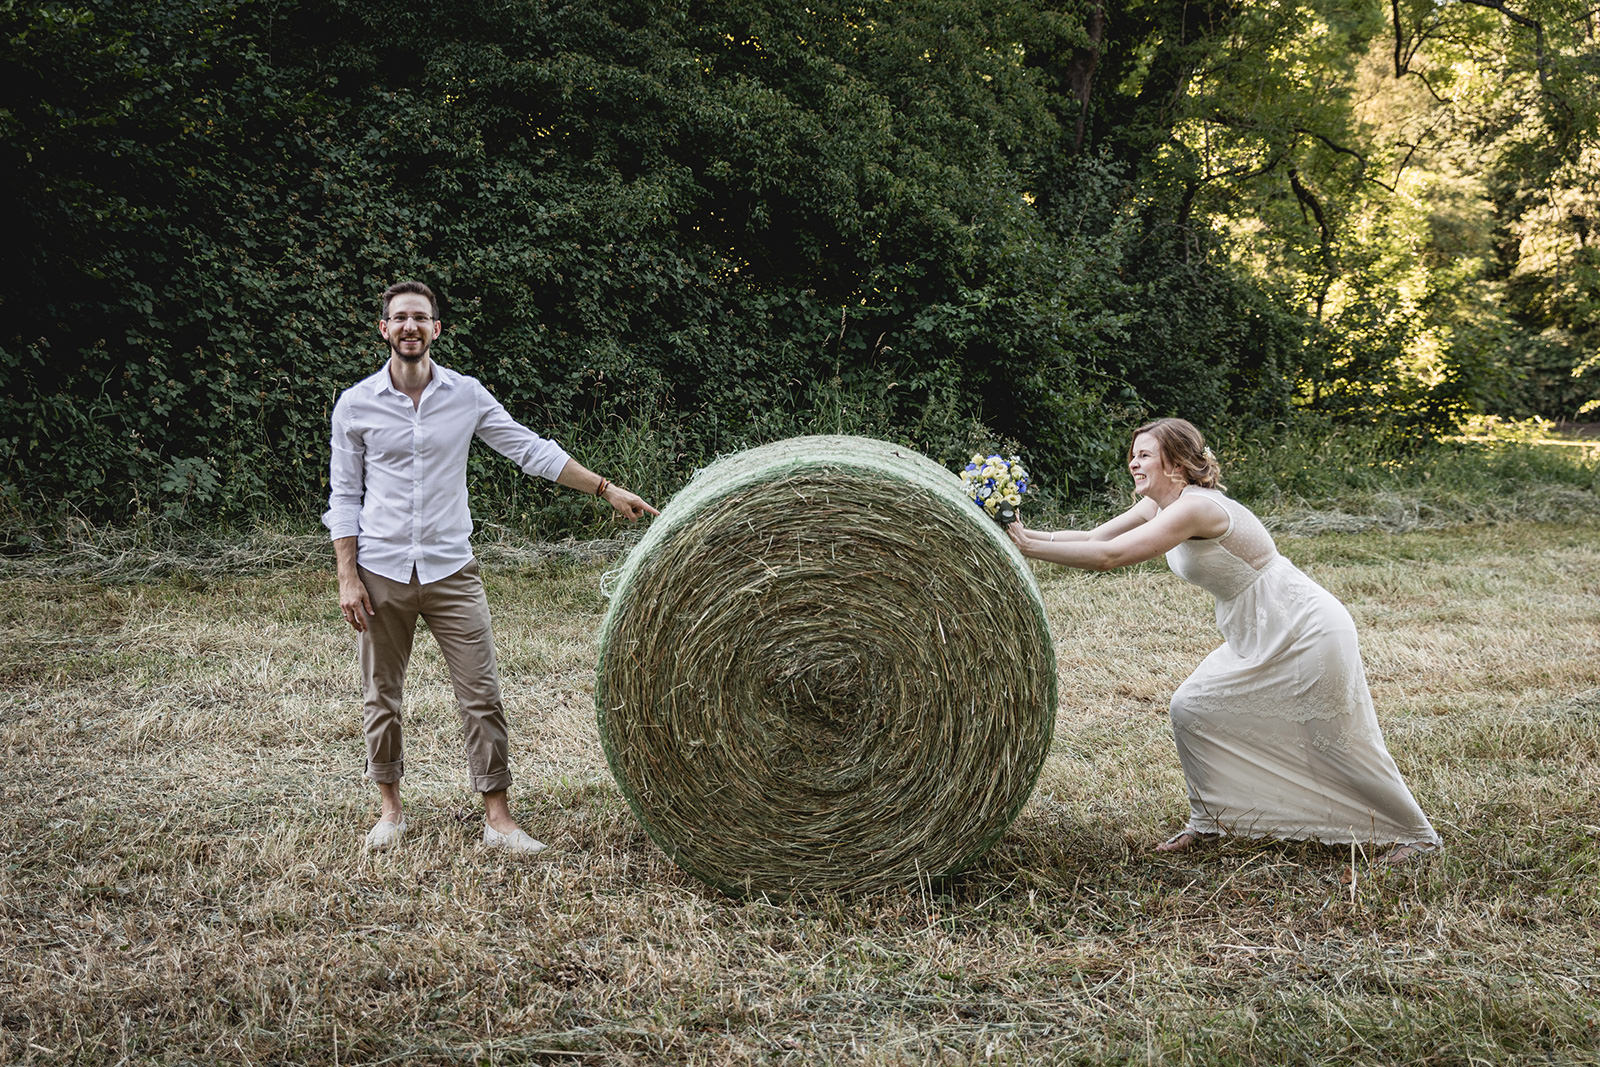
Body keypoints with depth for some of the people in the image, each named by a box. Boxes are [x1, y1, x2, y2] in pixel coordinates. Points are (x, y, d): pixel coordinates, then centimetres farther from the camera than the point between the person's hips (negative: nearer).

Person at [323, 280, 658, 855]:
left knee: (482, 695, -2)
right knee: (381, 698, 8)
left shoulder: (467, 394, 2)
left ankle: (497, 817, 6)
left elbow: (532, 449, 3)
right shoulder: (356, 404, 0)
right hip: (381, 574, 0)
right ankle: (390, 809, 25)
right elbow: (344, 496, 3)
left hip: (450, 570, 0)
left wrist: (606, 489, -2)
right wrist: (347, 577, -4)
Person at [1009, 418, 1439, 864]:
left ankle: (1416, 834, 21)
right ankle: (1207, 821, 18)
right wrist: (1029, 534, -10)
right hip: (1255, 639, 9)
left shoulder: (1194, 507, -27)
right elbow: (1094, 536, 2)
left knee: (1340, 744, 1)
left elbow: (1109, 556, -33)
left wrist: (1028, 546, -29)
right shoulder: (1156, 506, 3)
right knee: (1190, 709, 3)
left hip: (1309, 633, -9)